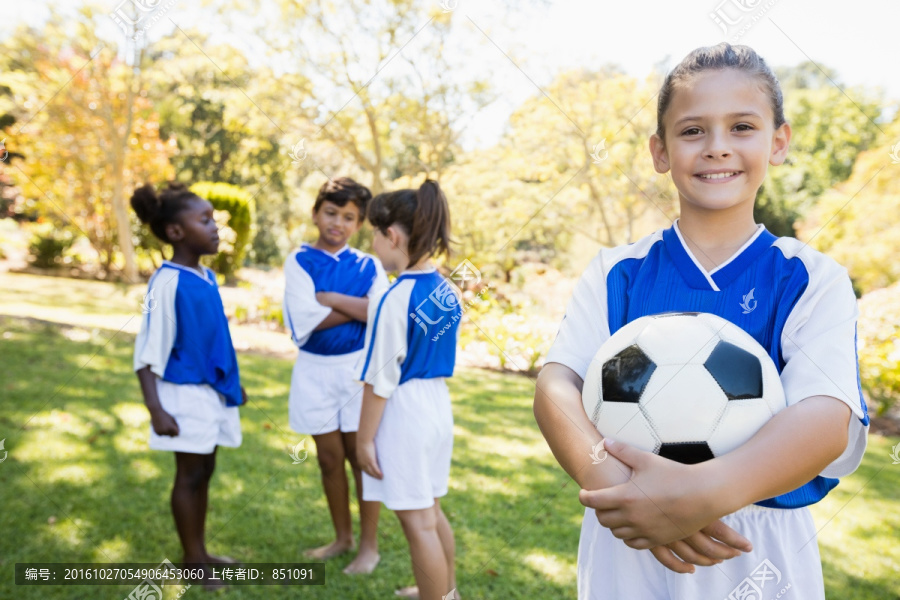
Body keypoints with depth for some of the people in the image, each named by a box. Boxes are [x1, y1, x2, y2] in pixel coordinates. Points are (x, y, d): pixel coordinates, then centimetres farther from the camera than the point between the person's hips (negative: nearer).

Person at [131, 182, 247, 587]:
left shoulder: (207, 277, 8)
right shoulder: (167, 281, -16)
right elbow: (147, 352, -17)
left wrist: (233, 383, 22)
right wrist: (156, 410, -22)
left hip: (214, 390, 8)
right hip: (186, 393, -8)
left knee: (204, 470, 15)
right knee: (191, 474, 4)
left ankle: (201, 554, 29)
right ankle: (192, 559, 19)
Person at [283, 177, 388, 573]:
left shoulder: (368, 265, 1)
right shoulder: (299, 262, -2)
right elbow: (305, 322, -14)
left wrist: (331, 299, -14)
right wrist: (358, 308, -12)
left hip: (359, 367, -1)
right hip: (315, 370, 1)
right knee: (330, 457, 12)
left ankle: (369, 545, 20)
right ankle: (342, 537, 31)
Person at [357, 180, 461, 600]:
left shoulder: (393, 299, -20)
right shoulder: (446, 290, 3)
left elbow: (379, 382, -17)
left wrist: (364, 439, -8)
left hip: (403, 412, -9)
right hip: (438, 403, 9)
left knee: (418, 522, 4)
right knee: (431, 509, 24)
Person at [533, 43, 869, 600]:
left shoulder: (813, 281, -5)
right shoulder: (617, 273, -1)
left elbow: (826, 418, -19)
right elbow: (557, 383, -12)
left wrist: (704, 491, -36)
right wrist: (606, 476, -32)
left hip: (761, 553, -1)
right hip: (625, 548, 1)